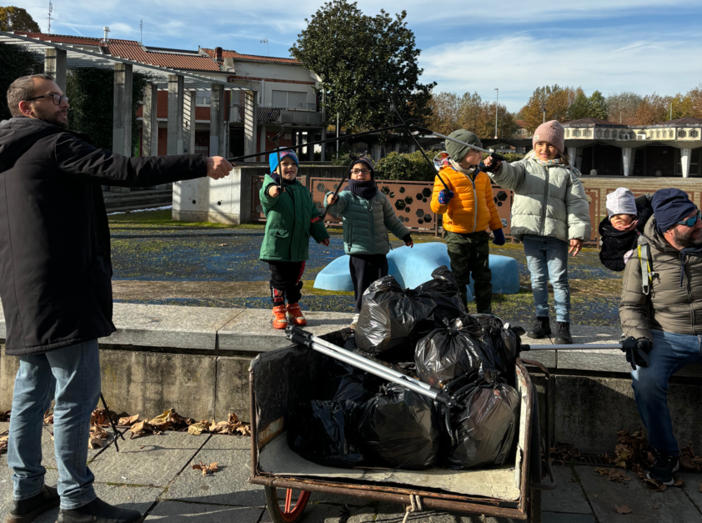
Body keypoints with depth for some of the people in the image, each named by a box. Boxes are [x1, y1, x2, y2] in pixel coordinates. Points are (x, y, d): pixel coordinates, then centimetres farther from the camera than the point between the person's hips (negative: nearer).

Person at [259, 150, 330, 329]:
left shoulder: (302, 191, 12)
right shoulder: (274, 186, -8)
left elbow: (313, 215, 19)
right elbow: (266, 194, -34)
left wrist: (321, 234, 18)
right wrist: (271, 190, -58)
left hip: (299, 246, 5)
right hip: (277, 245, -5)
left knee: (295, 281, 15)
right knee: (279, 280, 3)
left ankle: (294, 308, 30)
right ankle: (278, 312, 15)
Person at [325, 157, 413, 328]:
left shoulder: (380, 198, 10)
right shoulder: (347, 196, -1)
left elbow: (391, 220, 21)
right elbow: (336, 206, -23)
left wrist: (405, 235, 26)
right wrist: (331, 200, -47)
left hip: (380, 251, 3)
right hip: (358, 251, -3)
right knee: (361, 285, 0)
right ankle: (359, 314, 15)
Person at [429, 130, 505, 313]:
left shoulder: (482, 177, 9)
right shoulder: (446, 175, -8)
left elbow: (490, 205, 18)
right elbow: (436, 207, -12)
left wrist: (497, 228, 16)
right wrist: (441, 201, -35)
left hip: (480, 234, 5)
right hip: (457, 236, -5)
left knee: (483, 276, 11)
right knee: (459, 278, 4)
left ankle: (485, 313, 24)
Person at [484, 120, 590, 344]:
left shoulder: (567, 173, 9)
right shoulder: (526, 166, 10)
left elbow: (578, 204, 3)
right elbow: (509, 175, -12)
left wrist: (578, 233, -7)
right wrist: (497, 168, -36)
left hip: (556, 235, -1)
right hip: (530, 233, 2)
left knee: (559, 279, -3)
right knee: (537, 279, 9)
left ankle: (564, 325, 3)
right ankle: (542, 320, 20)